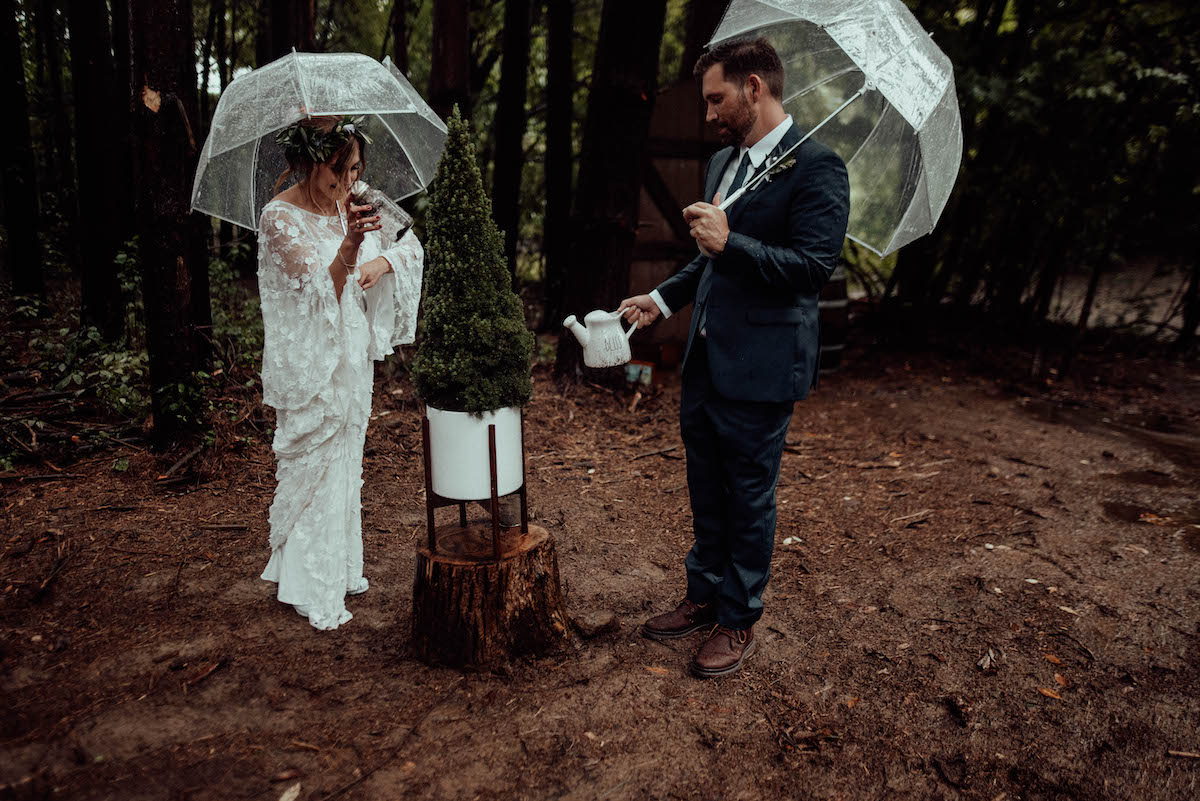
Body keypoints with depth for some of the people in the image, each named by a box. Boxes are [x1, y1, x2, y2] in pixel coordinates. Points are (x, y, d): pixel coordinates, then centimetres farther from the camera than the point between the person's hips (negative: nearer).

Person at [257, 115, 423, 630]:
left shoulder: (353, 205, 3)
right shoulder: (280, 217, -15)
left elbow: (413, 245, 7)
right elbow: (320, 291, -23)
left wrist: (383, 260, -14)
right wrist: (349, 245, -40)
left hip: (352, 355, 7)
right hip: (309, 362, -7)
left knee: (346, 461, 17)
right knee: (314, 466, 1)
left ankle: (340, 568, 34)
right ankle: (313, 590, 17)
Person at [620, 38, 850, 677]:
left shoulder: (815, 166, -12)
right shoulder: (722, 163, 15)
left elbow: (815, 264, -21)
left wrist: (729, 243, -25)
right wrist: (662, 299, 16)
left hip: (759, 367, -8)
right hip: (704, 360, 8)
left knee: (749, 500, 6)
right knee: (706, 494, 18)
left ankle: (739, 622, 24)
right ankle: (703, 597, 37)